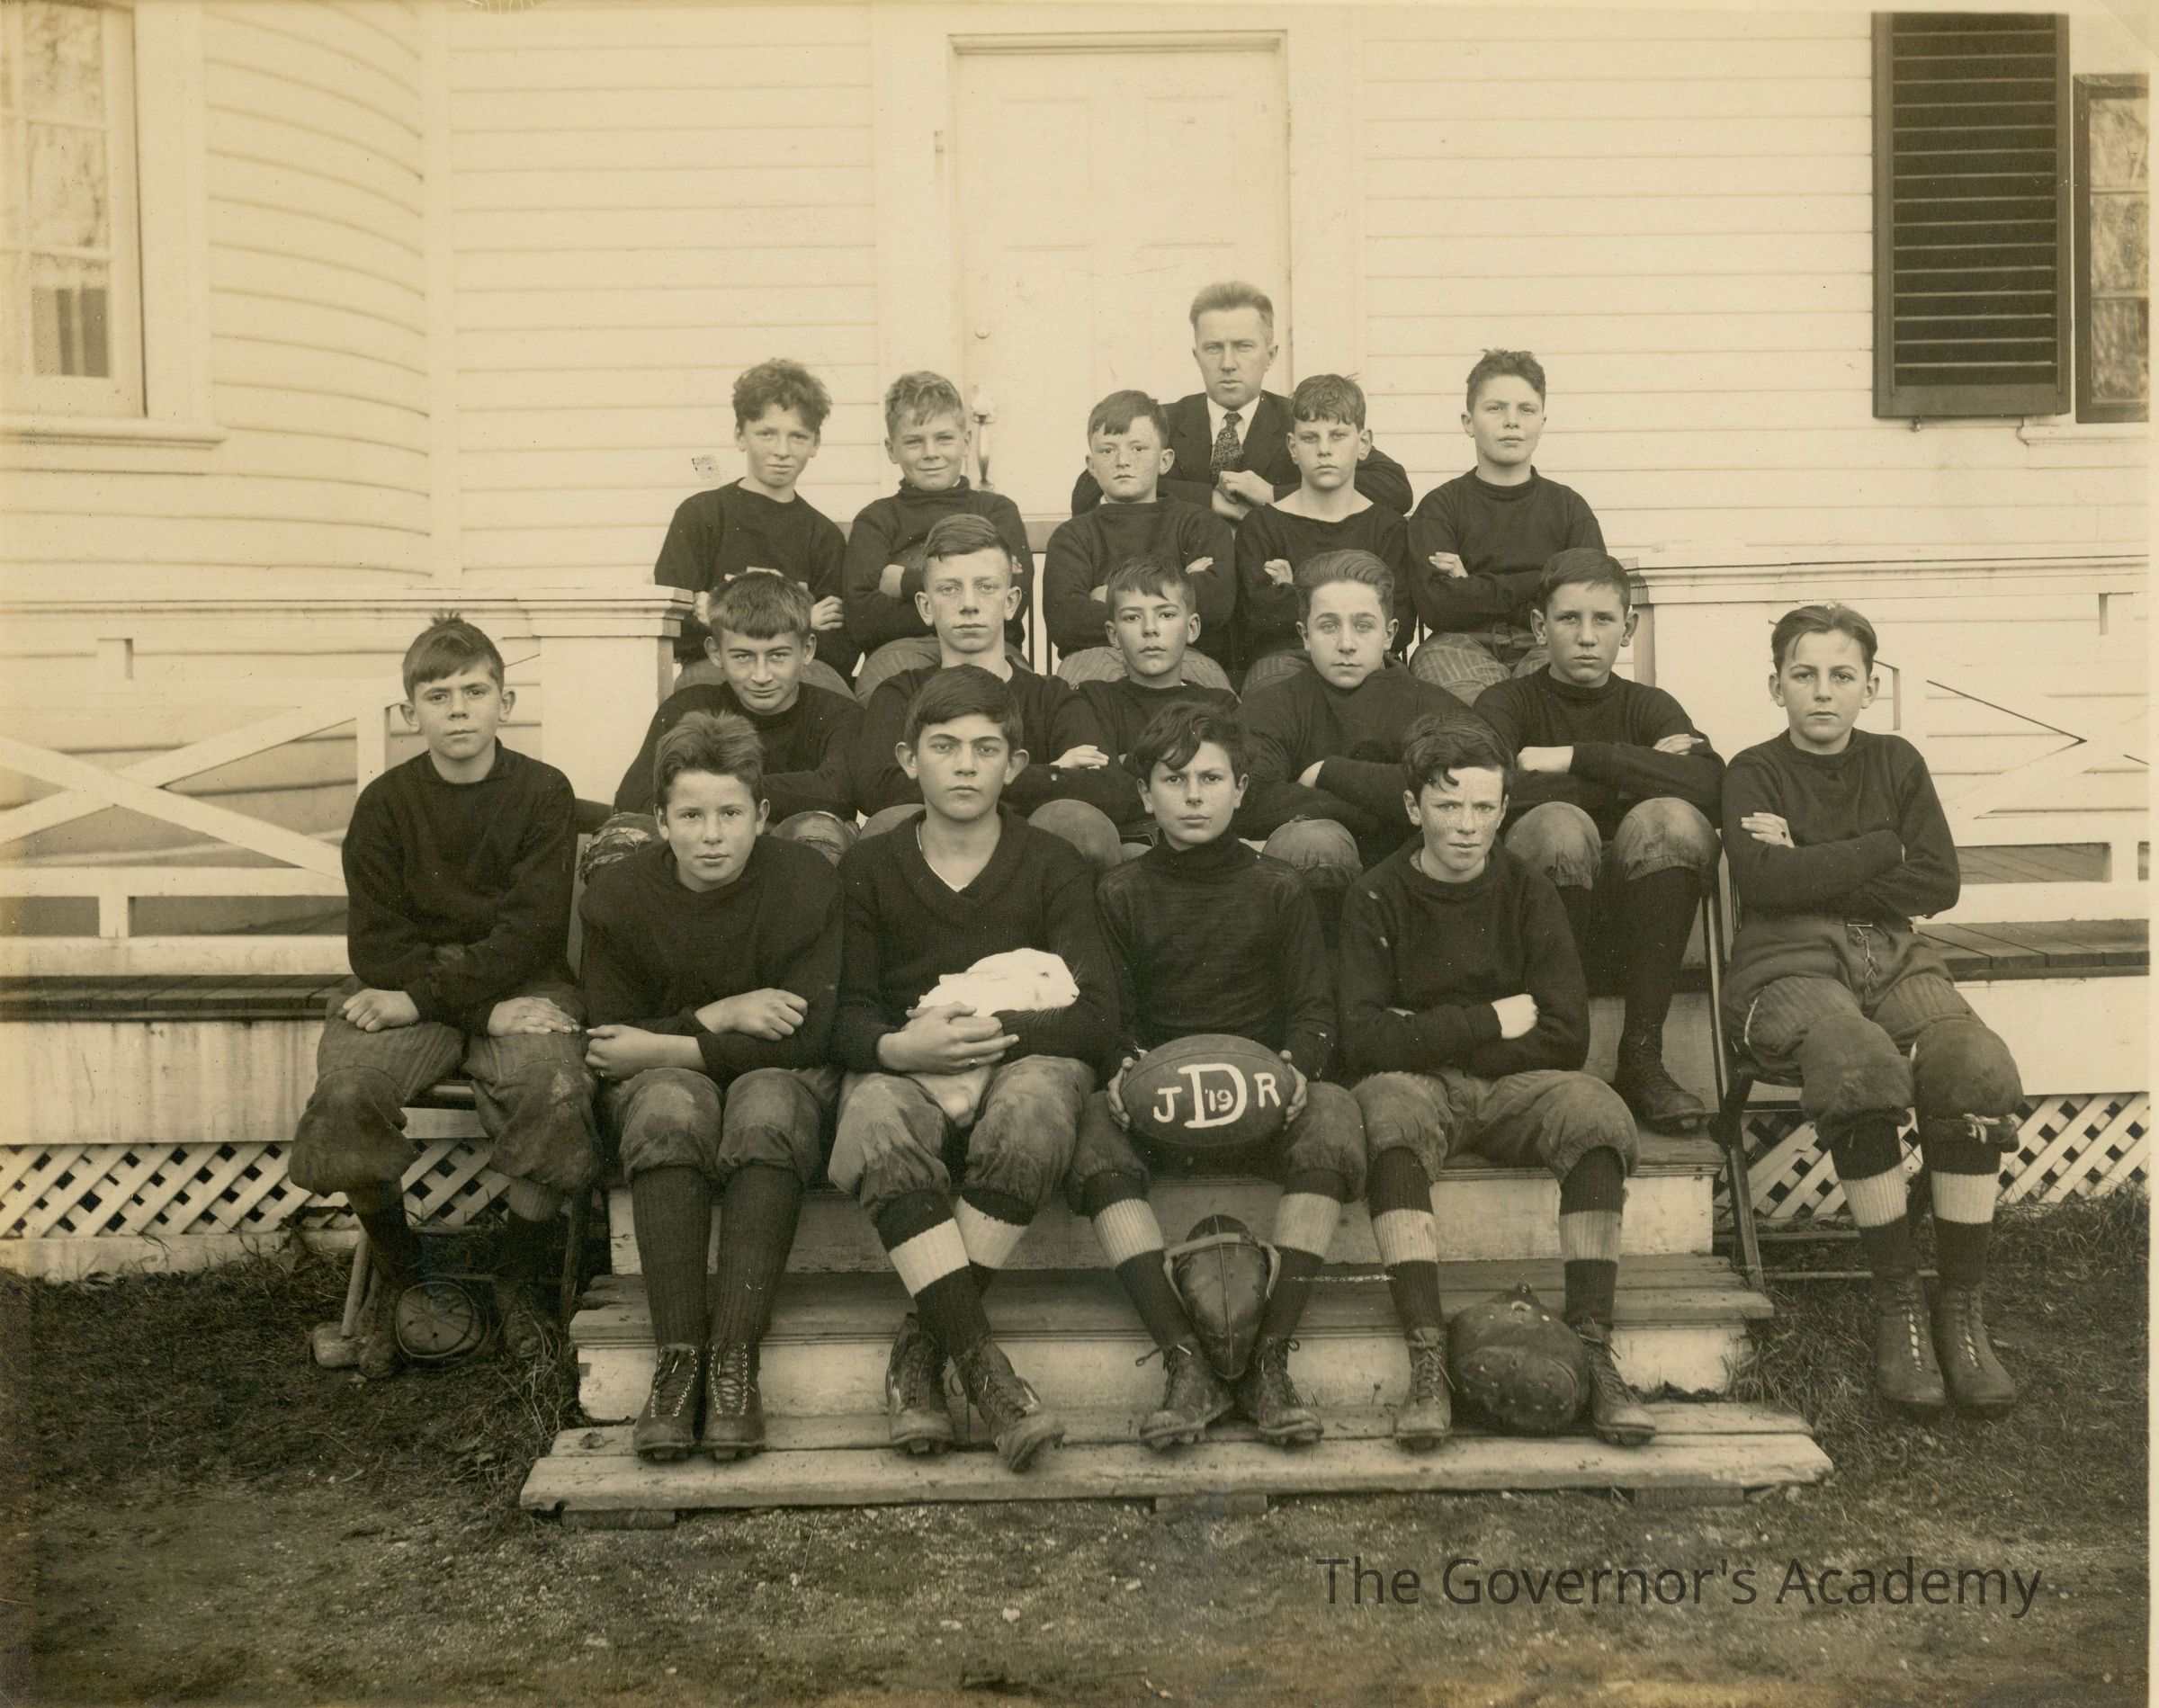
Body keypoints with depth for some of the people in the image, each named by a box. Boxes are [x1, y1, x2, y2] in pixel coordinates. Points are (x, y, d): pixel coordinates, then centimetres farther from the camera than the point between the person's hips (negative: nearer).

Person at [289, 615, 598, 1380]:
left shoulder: (543, 791, -2)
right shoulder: (385, 803, 1)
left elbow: (532, 932, -11)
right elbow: (377, 944, -5)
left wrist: (423, 997, -19)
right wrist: (485, 1006, -17)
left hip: (519, 986, -1)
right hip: (407, 990, 1)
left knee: (554, 1088, -32)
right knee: (348, 1088, -29)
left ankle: (518, 1278, -4)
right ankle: (395, 1273, 0)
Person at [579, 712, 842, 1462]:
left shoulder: (808, 885, -9)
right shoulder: (615, 896, -4)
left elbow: (806, 1037, -15)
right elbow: (610, 1043, -6)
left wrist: (666, 1046, -16)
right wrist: (720, 1017, -17)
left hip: (783, 1085, -1)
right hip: (660, 1089, 1)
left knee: (767, 1102, -35)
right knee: (671, 1106, -34)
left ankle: (735, 1356, -37)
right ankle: (676, 1357, -36)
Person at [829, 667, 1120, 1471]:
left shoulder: (1053, 866, 6)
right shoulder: (867, 868, 9)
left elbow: (1096, 1015, -3)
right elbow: (844, 1017, 2)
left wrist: (993, 1032, -20)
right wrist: (898, 1046, -22)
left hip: (1024, 1061, 0)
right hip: (901, 1070, 1)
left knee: (1034, 1106, -38)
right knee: (878, 1129, -37)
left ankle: (921, 1345, -28)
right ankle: (981, 1363, -40)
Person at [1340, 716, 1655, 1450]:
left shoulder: (1527, 893, 4)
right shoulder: (1378, 899, -1)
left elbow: (1567, 1037, -5)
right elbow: (1363, 1040, -14)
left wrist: (1430, 1035, -9)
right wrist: (1490, 1021, -11)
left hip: (1512, 1086, 2)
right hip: (1414, 1087, -2)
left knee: (1598, 1112, -29)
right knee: (1387, 1111, -36)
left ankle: (1593, 1354, -29)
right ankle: (1427, 1363, -41)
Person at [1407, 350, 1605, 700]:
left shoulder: (1568, 506, 15)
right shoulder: (1439, 506, 10)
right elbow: (1436, 606, -7)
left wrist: (1474, 591, -4)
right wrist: (1536, 584, -3)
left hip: (1547, 645, 2)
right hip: (1461, 645, -2)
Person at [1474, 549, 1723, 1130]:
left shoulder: (1649, 707, 12)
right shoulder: (1508, 702, 7)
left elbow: (1707, 781, -13)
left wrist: (1569, 759, -14)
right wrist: (1631, 776, -10)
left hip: (1625, 917, 2)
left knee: (1672, 819, -26)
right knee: (1559, 823, -31)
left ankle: (1641, 1057, -23)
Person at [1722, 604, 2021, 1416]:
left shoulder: (1896, 763, 18)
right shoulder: (1754, 773, 9)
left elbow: (1938, 881, 5)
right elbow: (1764, 880, -10)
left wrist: (1816, 875, -2)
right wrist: (1885, 850, -3)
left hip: (1892, 956, 3)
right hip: (1787, 966, -3)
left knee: (1980, 1070, -29)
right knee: (1862, 1070, -37)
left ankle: (1961, 1309, -18)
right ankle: (1897, 1307, -22)